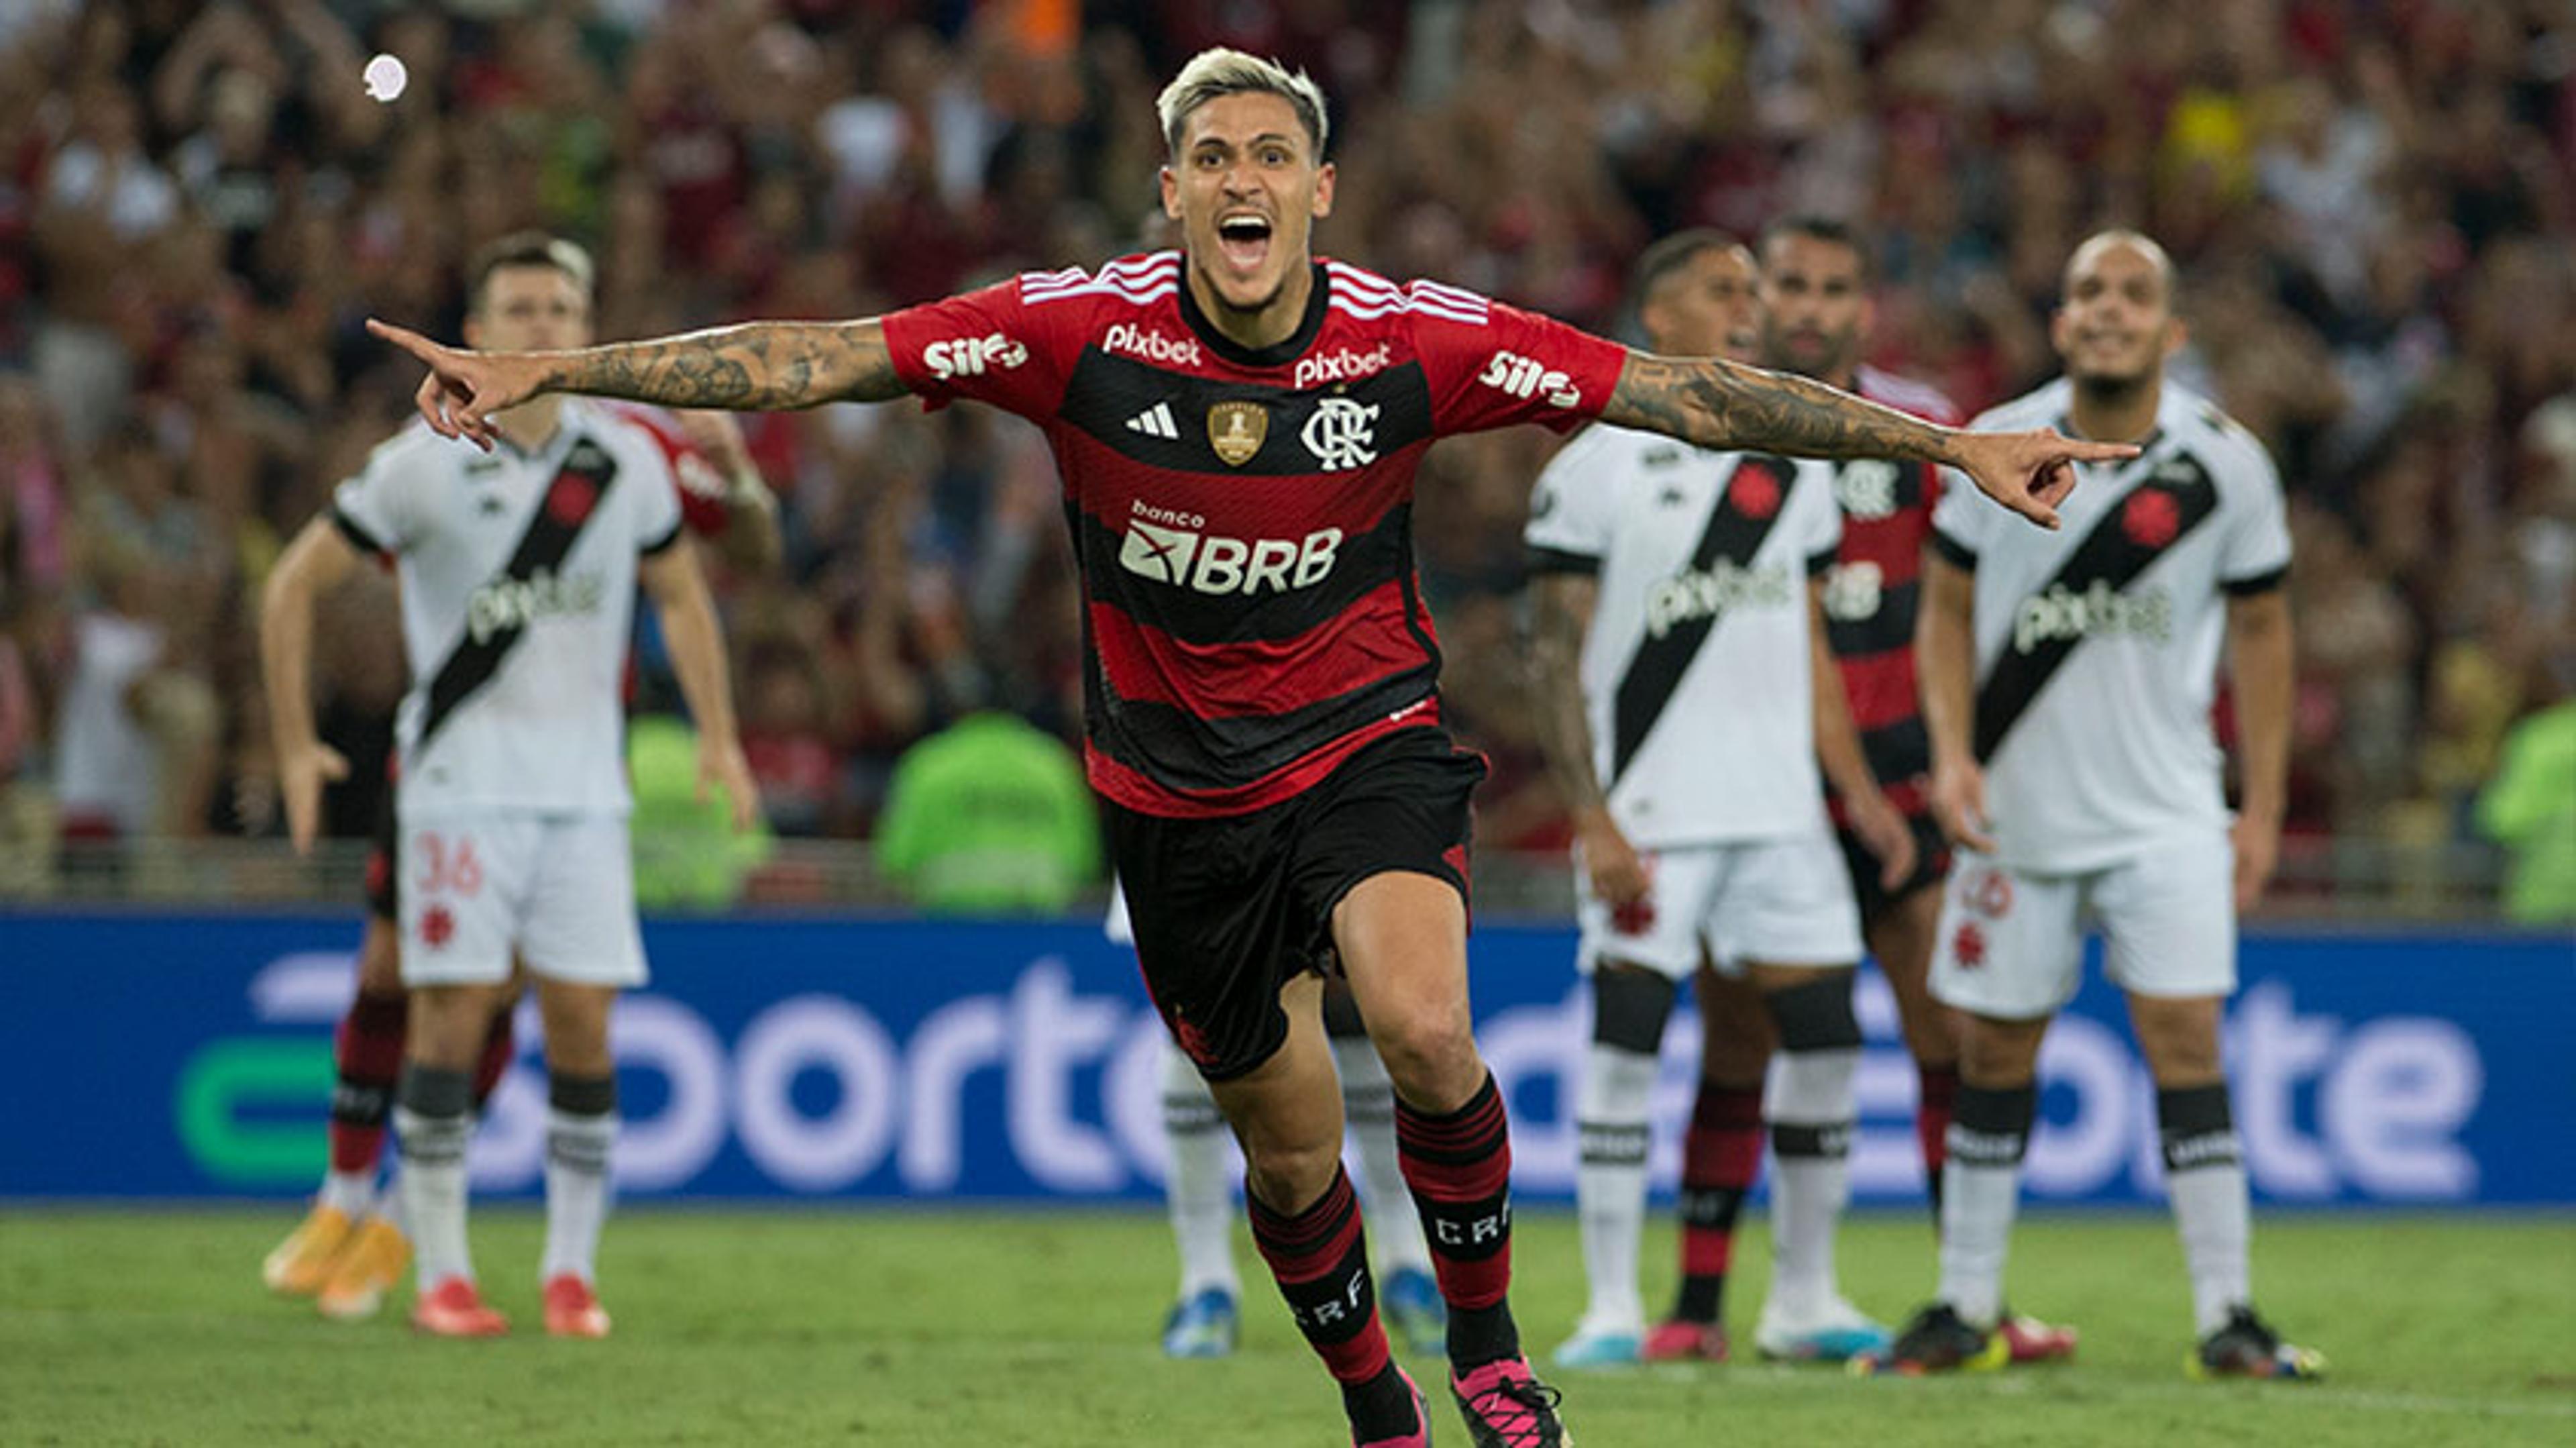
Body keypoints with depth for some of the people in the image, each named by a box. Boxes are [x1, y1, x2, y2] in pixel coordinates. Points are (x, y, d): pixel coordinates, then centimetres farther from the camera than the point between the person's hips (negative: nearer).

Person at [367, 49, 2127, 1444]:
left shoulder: (1419, 342, -14)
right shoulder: (1083, 330, -14)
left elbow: (1685, 393, -12)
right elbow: (811, 357, -15)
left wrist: (1952, 442, -14)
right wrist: (544, 370, -21)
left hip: (1368, 735, -1)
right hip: (1178, 780, 2)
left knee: (1422, 1026, -29)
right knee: (1288, 1146, 9)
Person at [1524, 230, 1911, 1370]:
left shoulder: (1795, 466, 13)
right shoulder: (1598, 468, -4)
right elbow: (1555, 656, -6)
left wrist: (1858, 789, 11)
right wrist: (1593, 819, -13)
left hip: (1782, 806, 5)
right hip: (1649, 808, -5)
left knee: (1824, 1035, 1)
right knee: (1626, 1039, -6)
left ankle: (1804, 1300, 12)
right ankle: (1612, 1310, 0)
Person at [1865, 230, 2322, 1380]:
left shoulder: (2225, 463, -4)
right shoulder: (1997, 447, -3)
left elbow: (2260, 628, 6)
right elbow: (1948, 607, 6)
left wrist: (2264, 807, 3)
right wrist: (1952, 751, -8)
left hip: (2165, 811, -1)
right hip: (2020, 810, 1)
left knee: (2184, 1035, -11)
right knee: (1995, 1052, 6)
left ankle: (2226, 1317, -8)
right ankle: (1968, 1308, 18)